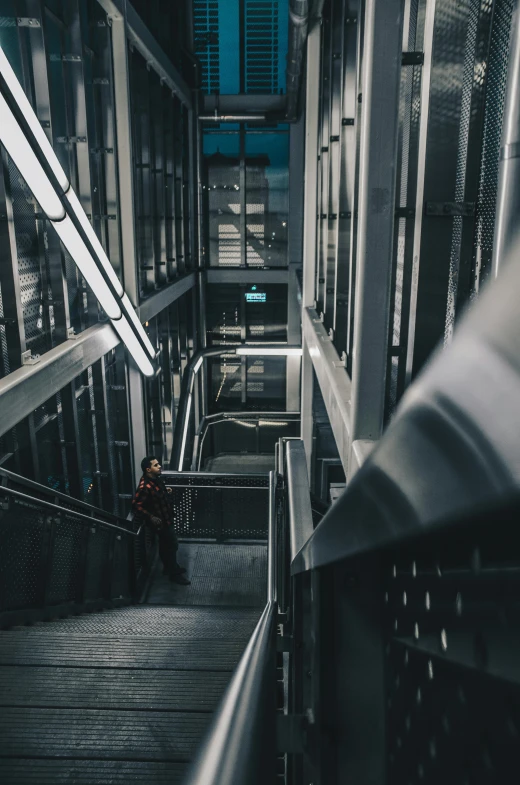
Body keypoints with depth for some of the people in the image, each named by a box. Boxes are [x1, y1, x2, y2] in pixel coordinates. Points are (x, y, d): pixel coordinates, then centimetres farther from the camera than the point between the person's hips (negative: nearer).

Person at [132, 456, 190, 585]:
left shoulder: (156, 479, -1)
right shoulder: (145, 487, -30)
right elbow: (136, 505, -28)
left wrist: (165, 491, 7)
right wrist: (151, 517, -28)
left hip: (166, 517, 9)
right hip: (160, 521, -9)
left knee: (166, 545, 23)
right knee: (172, 545, 3)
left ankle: (169, 567, 40)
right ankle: (174, 574, 19)